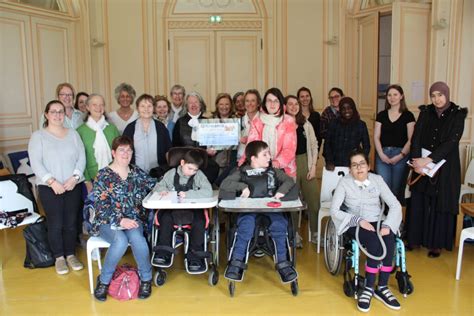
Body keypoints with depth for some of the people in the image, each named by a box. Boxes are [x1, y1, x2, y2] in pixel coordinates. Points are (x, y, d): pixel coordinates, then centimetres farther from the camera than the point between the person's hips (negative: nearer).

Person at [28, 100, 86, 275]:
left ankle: (71, 255, 23)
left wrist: (75, 177, -11)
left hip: (73, 186, 3)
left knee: (71, 222, 7)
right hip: (49, 188, -3)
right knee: (55, 224, 2)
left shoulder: (73, 134, 9)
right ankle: (59, 257, 18)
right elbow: (35, 163, -9)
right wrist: (52, 182, -17)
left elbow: (81, 157, 3)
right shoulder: (38, 136, 0)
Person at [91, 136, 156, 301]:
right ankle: (104, 280, -11)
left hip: (133, 219, 2)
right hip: (108, 221, -2)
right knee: (121, 240, -34)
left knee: (136, 237, -32)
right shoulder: (103, 175, -2)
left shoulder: (137, 172, 10)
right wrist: (120, 220, -23)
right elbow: (101, 205, -10)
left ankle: (146, 278, -10)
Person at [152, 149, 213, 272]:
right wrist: (163, 190, -12)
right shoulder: (172, 173, 3)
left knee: (199, 220, -28)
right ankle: (163, 252, -14)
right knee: (165, 218, -27)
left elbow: (208, 192, -18)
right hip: (173, 209, 1)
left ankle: (195, 255, -15)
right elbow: (159, 185, 13)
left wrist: (188, 194, -26)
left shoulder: (199, 175, -4)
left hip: (193, 208, -1)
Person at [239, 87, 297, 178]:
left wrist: (278, 162, -26)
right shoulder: (257, 122, 8)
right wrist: (243, 162, -21)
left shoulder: (288, 121, 1)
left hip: (284, 169, -1)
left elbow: (290, 148, -7)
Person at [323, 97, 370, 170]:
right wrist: (329, 161, -6)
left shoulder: (361, 125, 6)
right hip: (335, 166, 0)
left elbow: (366, 146, 10)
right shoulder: (334, 124, 6)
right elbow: (327, 143, 6)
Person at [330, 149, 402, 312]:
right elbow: (334, 210, -12)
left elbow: (395, 205, 0)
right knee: (376, 242, -32)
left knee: (389, 241, -30)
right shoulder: (344, 183, -4)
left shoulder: (377, 180, 3)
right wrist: (358, 220, -22)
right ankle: (369, 288, -20)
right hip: (355, 225, -3)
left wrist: (387, 225, -17)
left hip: (377, 223, 3)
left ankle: (382, 287, -18)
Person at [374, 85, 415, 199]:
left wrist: (401, 155, -13)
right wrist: (381, 154, -8)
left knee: (396, 189, 3)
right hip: (383, 154, 2)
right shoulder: (381, 115, 10)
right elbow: (376, 137, 6)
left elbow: (411, 139, -4)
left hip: (400, 155, -2)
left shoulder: (408, 115, 1)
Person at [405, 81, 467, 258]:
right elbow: (416, 138, -4)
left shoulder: (457, 115, -5)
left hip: (445, 168, -3)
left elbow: (451, 142, -15)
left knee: (440, 205, 3)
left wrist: (428, 160, -23)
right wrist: (417, 161, -19)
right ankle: (416, 238, 18)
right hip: (423, 167, 3)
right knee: (418, 203, 5)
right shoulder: (425, 113, 4)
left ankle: (436, 244, 15)